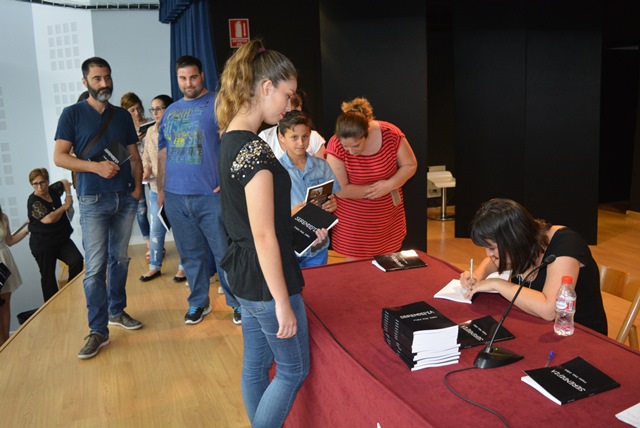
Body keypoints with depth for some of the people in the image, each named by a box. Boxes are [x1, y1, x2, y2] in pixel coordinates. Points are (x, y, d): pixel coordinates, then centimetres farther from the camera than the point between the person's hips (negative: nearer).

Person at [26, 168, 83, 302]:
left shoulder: (53, 190, 2)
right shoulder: (34, 202, -14)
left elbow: (64, 182, 23)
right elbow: (49, 218, -27)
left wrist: (68, 195, 5)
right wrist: (64, 206, -13)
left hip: (62, 239, 4)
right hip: (43, 244, -4)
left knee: (77, 261, -17)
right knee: (48, 276, 2)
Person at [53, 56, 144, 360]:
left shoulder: (123, 116, 12)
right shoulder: (72, 114, 1)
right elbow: (59, 157, -5)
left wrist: (137, 187, 1)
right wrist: (96, 166, -18)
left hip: (125, 199, 4)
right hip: (93, 201, -4)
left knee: (120, 259, 12)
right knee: (95, 267, -4)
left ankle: (117, 311, 28)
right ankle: (98, 331, 3)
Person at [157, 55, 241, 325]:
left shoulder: (217, 105, -3)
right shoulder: (170, 112, 16)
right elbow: (163, 153, 20)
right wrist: (161, 189, 16)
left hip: (210, 195, -5)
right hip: (176, 197, 5)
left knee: (224, 252, 1)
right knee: (191, 254, 14)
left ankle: (238, 303, 15)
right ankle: (198, 302, 27)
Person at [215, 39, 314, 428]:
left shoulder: (230, 140, 6)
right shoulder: (255, 149, -23)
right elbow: (263, 236, -23)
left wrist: (299, 219, 18)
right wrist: (283, 302, -18)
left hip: (245, 276, 9)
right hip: (266, 281, -9)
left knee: (256, 365, 21)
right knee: (294, 370, 9)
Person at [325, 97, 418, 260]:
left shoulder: (391, 134, -16)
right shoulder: (336, 145, -21)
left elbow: (410, 165, -3)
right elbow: (340, 190, -19)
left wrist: (390, 185, -19)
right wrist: (376, 189, -15)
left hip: (389, 217, 2)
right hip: (352, 221, -2)